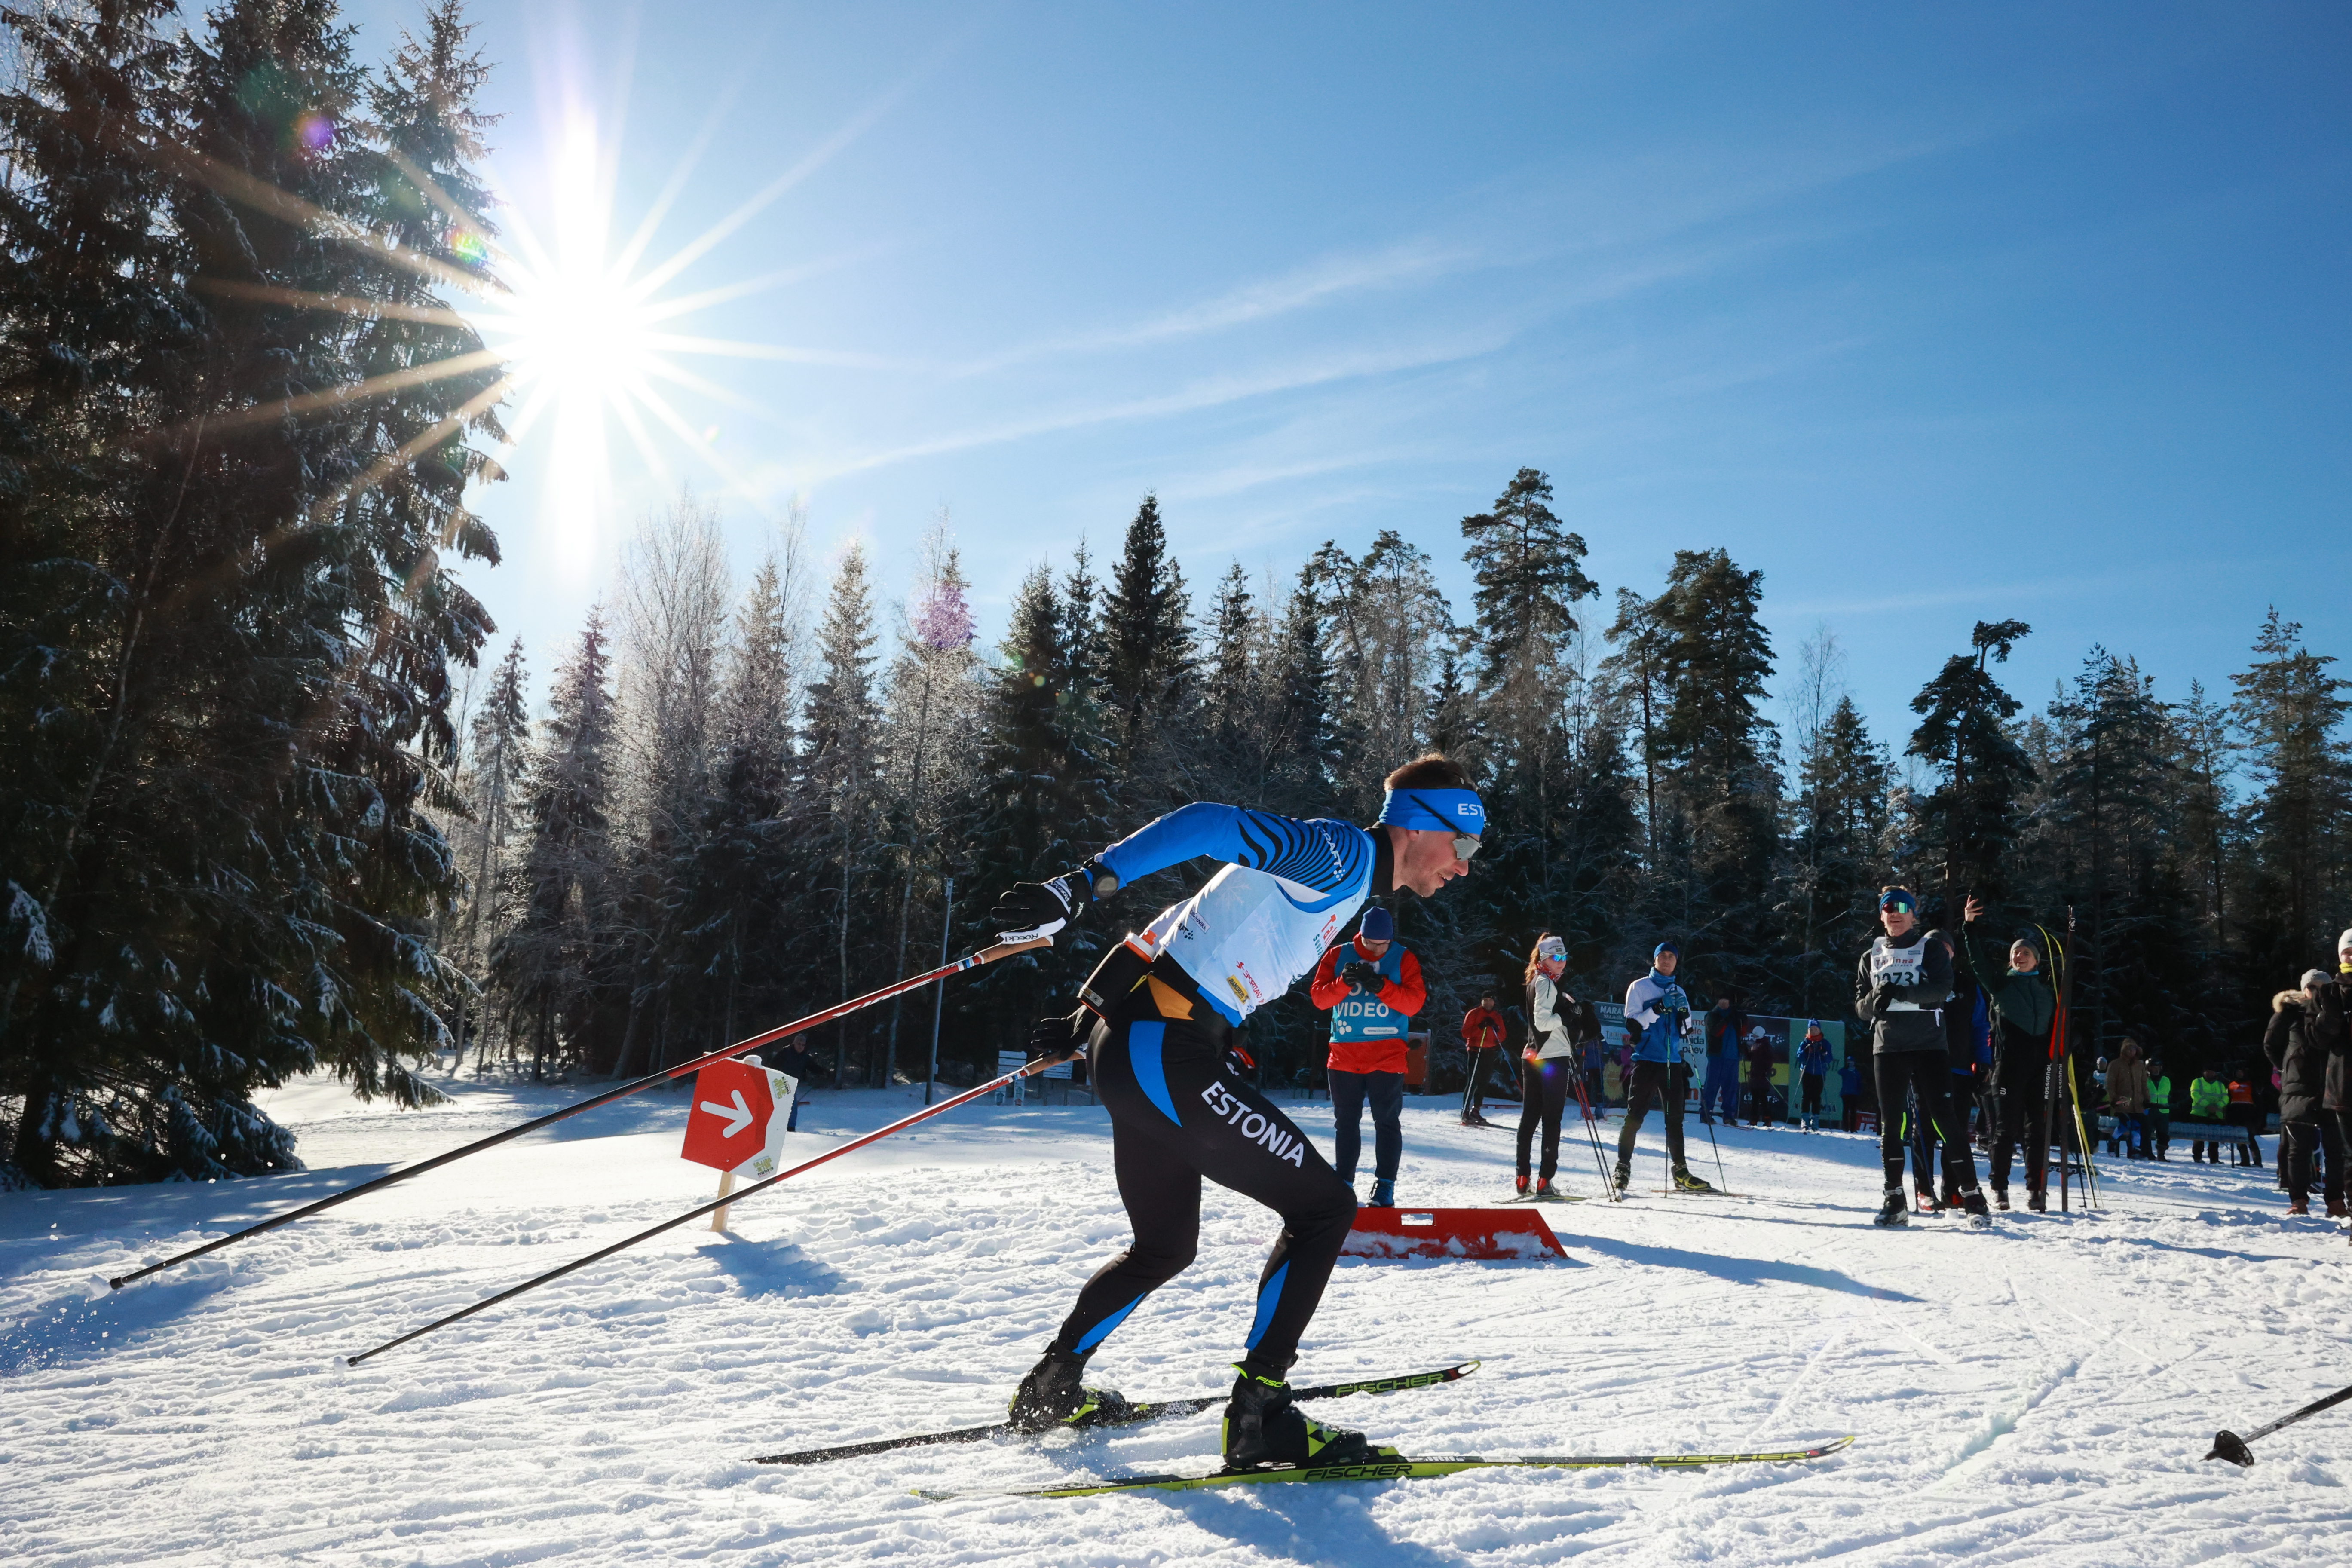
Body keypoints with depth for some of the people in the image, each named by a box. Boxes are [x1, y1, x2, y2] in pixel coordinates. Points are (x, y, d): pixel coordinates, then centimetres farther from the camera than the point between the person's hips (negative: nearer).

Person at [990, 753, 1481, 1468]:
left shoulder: (1340, 876, 22)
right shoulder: (1339, 852, -9)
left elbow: (1208, 934, 25)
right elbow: (1208, 825, -22)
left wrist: (1090, 1024, 25)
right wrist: (1084, 884, -31)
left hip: (1132, 1044, 10)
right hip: (1161, 1052, -10)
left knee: (1165, 1247, 24)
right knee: (1324, 1206, -5)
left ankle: (1051, 1389, 33)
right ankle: (1259, 1415, -4)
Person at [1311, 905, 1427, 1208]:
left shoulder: (1404, 958, 1)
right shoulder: (1338, 956, 4)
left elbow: (1414, 1002, -8)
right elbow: (1319, 997, -1)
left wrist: (1381, 986, -22)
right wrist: (1345, 983, -20)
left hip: (1387, 1056, -2)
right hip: (1345, 1054, 2)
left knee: (1387, 1122, -2)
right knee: (1345, 1122, 8)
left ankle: (1385, 1187, 3)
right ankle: (1343, 1183, 15)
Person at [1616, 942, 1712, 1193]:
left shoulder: (1679, 992, 16)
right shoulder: (1639, 987, 2)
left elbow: (1684, 1032, 15)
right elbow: (1632, 1024, -7)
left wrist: (1684, 1015, -5)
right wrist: (1656, 1010, -20)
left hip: (1672, 1062, 5)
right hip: (1646, 1060, -5)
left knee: (1675, 1118, 6)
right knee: (1635, 1116, -7)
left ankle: (1680, 1172, 10)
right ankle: (1623, 1169, -1)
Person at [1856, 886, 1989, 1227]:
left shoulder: (1931, 947, 4)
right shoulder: (1872, 956, 15)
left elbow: (1941, 990, -11)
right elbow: (1860, 1005, 11)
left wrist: (1899, 993, -23)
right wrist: (1874, 1001, -11)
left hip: (1928, 1046, -4)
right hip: (1887, 1047, 4)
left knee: (1944, 1119, -9)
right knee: (1890, 1123, 4)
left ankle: (1972, 1196, -4)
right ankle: (1895, 1200, 11)